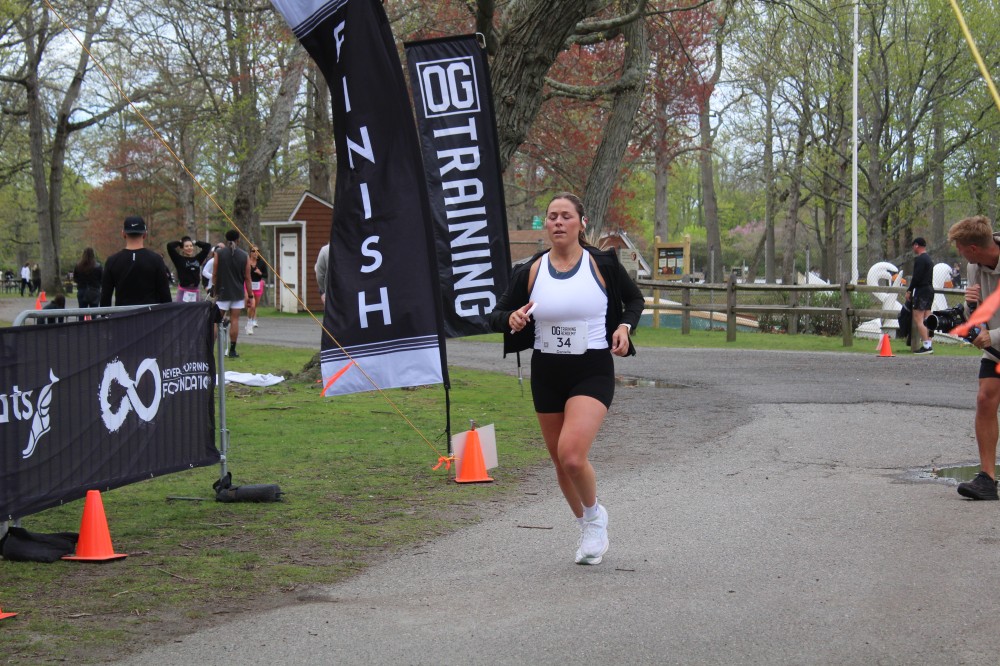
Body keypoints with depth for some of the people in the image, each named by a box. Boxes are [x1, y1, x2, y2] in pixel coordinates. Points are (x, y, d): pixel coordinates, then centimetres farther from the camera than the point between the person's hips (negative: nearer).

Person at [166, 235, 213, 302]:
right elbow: (169, 246, -9)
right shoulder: (179, 259, -1)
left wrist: (195, 243, 15)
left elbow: (208, 246, 16)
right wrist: (179, 243, 6)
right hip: (183, 291, -4)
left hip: (196, 291, 4)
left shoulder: (198, 259, 9)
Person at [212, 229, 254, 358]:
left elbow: (214, 274, -1)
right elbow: (247, 278, 1)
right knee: (234, 320, 3)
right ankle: (232, 350, 4)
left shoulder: (219, 253, -3)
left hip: (222, 292, -1)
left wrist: (214, 289, 11)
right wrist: (250, 295, 7)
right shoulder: (244, 256, 0)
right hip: (238, 293, 1)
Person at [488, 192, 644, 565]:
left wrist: (624, 327, -7)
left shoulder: (602, 265, -4)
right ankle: (589, 529, 37)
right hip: (547, 374, 4)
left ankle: (595, 516, 8)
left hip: (593, 371, -4)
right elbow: (496, 316, 5)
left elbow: (635, 299, 12)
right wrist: (511, 318, -17)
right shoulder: (531, 272, 0)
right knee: (561, 463, 12)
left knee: (572, 456, -22)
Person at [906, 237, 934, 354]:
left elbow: (916, 277, -19)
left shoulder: (919, 259, -13)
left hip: (921, 291, -10)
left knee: (918, 319, -10)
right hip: (930, 289, 10)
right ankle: (929, 345, 11)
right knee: (926, 320, 11)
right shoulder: (929, 259, 18)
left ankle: (926, 345, -15)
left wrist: (909, 290, -11)